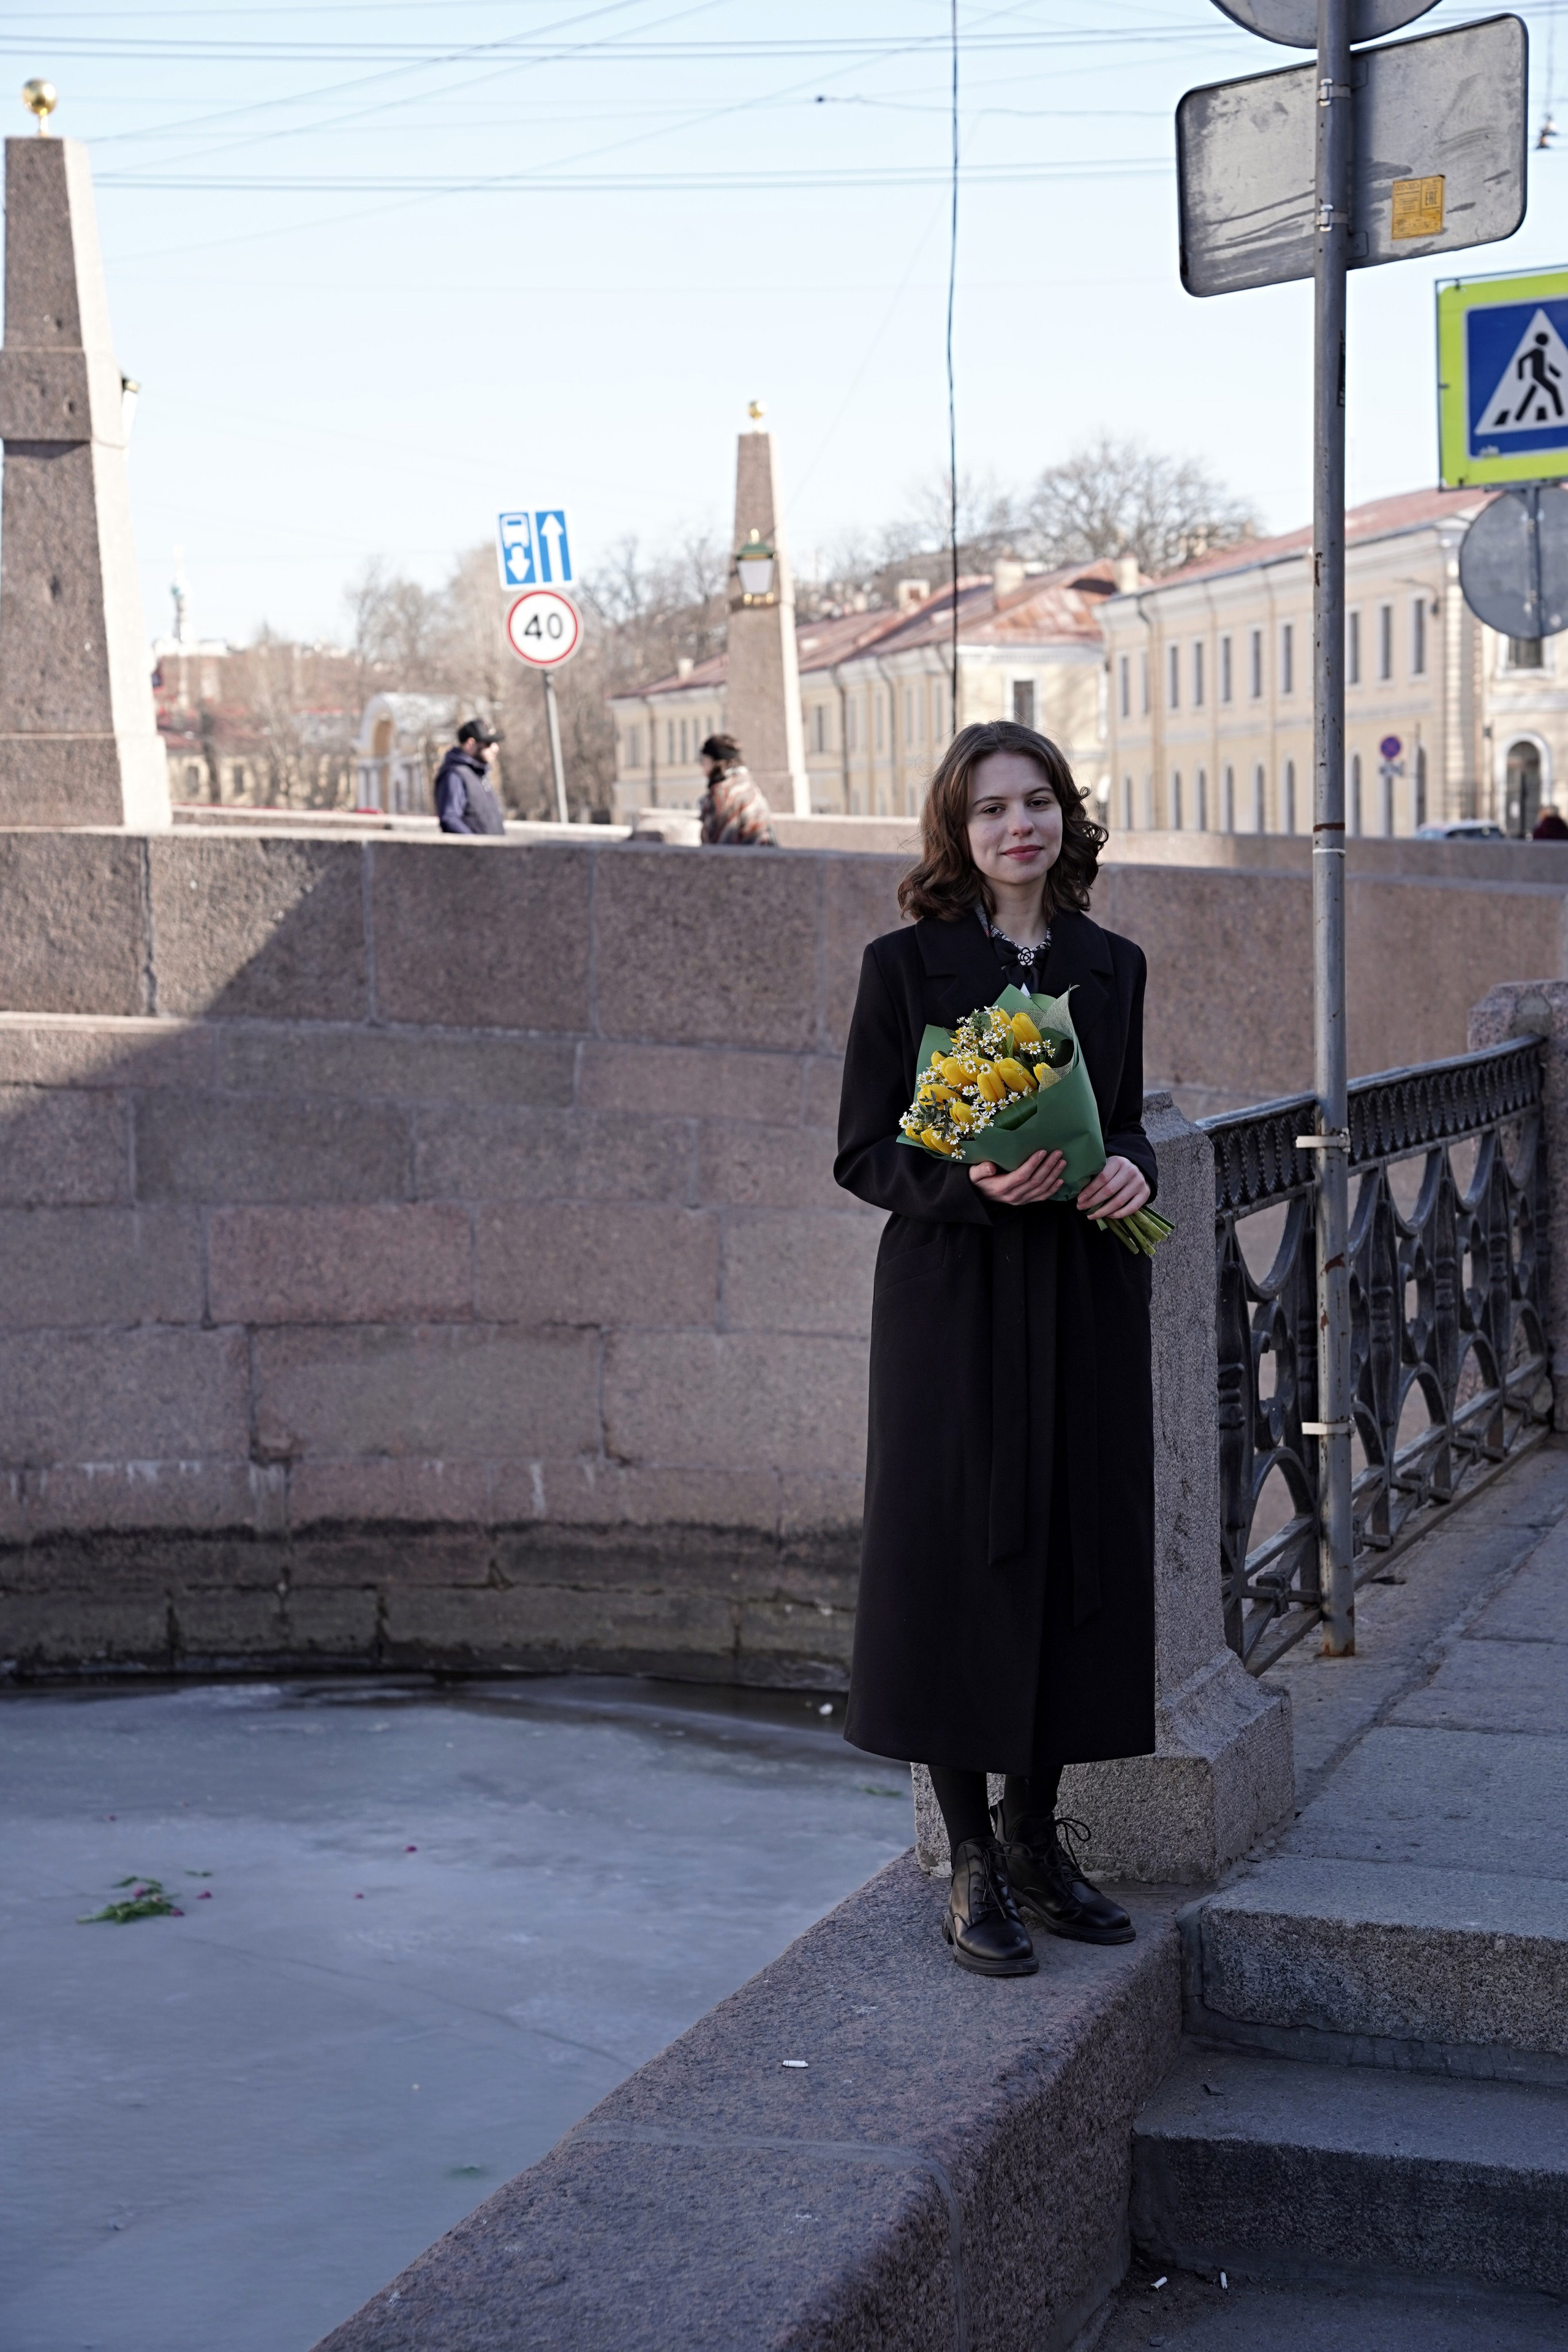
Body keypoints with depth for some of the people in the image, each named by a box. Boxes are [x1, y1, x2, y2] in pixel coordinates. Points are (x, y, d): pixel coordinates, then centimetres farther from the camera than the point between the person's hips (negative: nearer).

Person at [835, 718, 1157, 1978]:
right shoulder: (906, 966, -3)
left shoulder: (1112, 965, 9)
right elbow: (864, 1152, -4)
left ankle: (1037, 1837, 24)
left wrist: (1131, 1167, -6)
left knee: (1077, 1554, 8)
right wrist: (972, 1182, -21)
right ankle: (975, 1869, 12)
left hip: (1086, 1305, 4)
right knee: (962, 1562, 0)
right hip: (956, 1305, -4)